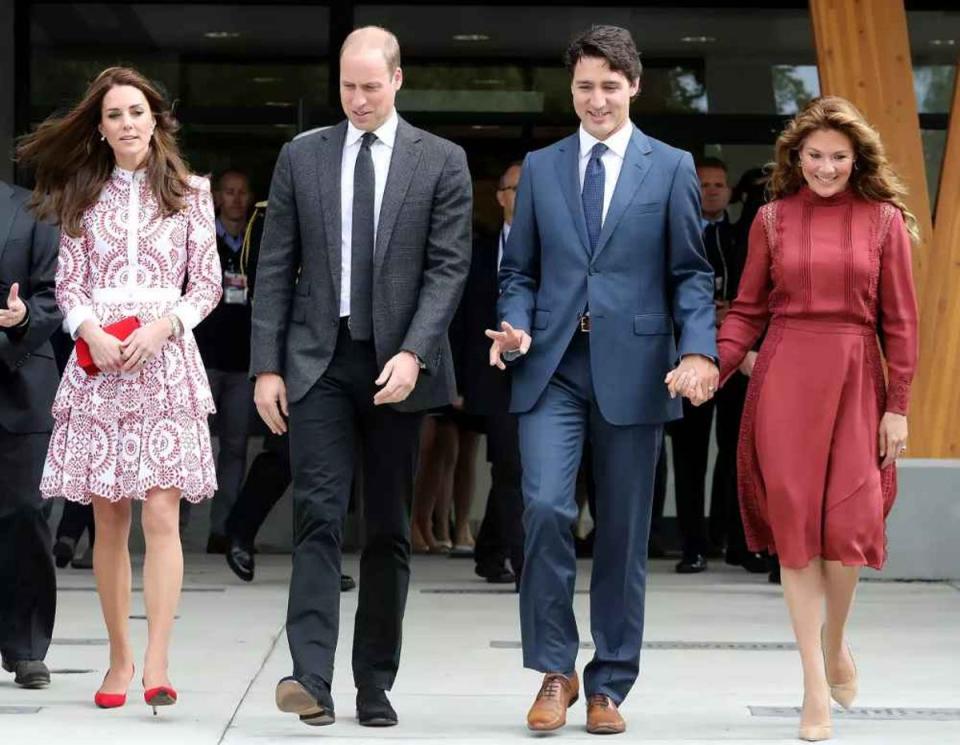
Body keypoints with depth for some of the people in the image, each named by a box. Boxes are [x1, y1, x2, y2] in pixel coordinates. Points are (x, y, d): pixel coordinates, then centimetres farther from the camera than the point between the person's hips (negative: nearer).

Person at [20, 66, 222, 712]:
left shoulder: (190, 192, 7)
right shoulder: (84, 196, 11)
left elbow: (208, 283, 5)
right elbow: (69, 283, 9)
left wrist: (160, 328, -10)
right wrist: (93, 333, -10)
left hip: (166, 361, -2)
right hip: (99, 361, 2)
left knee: (161, 515, -11)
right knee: (109, 519, 3)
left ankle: (157, 664, -14)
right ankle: (120, 657, 12)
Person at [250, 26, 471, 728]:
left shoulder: (442, 162, 3)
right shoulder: (301, 157, 7)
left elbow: (449, 267, -4)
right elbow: (275, 269, 7)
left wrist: (413, 353, -16)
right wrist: (266, 366, 0)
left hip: (398, 363, 0)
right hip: (318, 360, 0)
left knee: (389, 529, 5)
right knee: (319, 513, -11)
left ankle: (375, 684, 12)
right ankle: (312, 677, -17)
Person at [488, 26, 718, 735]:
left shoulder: (672, 167, 6)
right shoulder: (540, 168, 11)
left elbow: (691, 273, 3)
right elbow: (520, 269, 14)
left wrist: (699, 350, -12)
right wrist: (517, 325, -6)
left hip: (633, 367, -1)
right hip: (553, 367, 1)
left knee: (624, 533, 5)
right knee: (545, 507, -15)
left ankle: (609, 685, 16)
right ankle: (555, 670, 0)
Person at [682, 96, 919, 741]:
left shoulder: (884, 220, 4)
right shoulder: (773, 219, 6)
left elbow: (900, 320, 3)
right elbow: (748, 311, 6)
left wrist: (898, 406, -1)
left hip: (856, 381, 0)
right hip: (784, 380, 1)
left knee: (847, 524, -4)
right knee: (796, 522, -2)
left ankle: (836, 642, 26)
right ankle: (816, 682, 4)